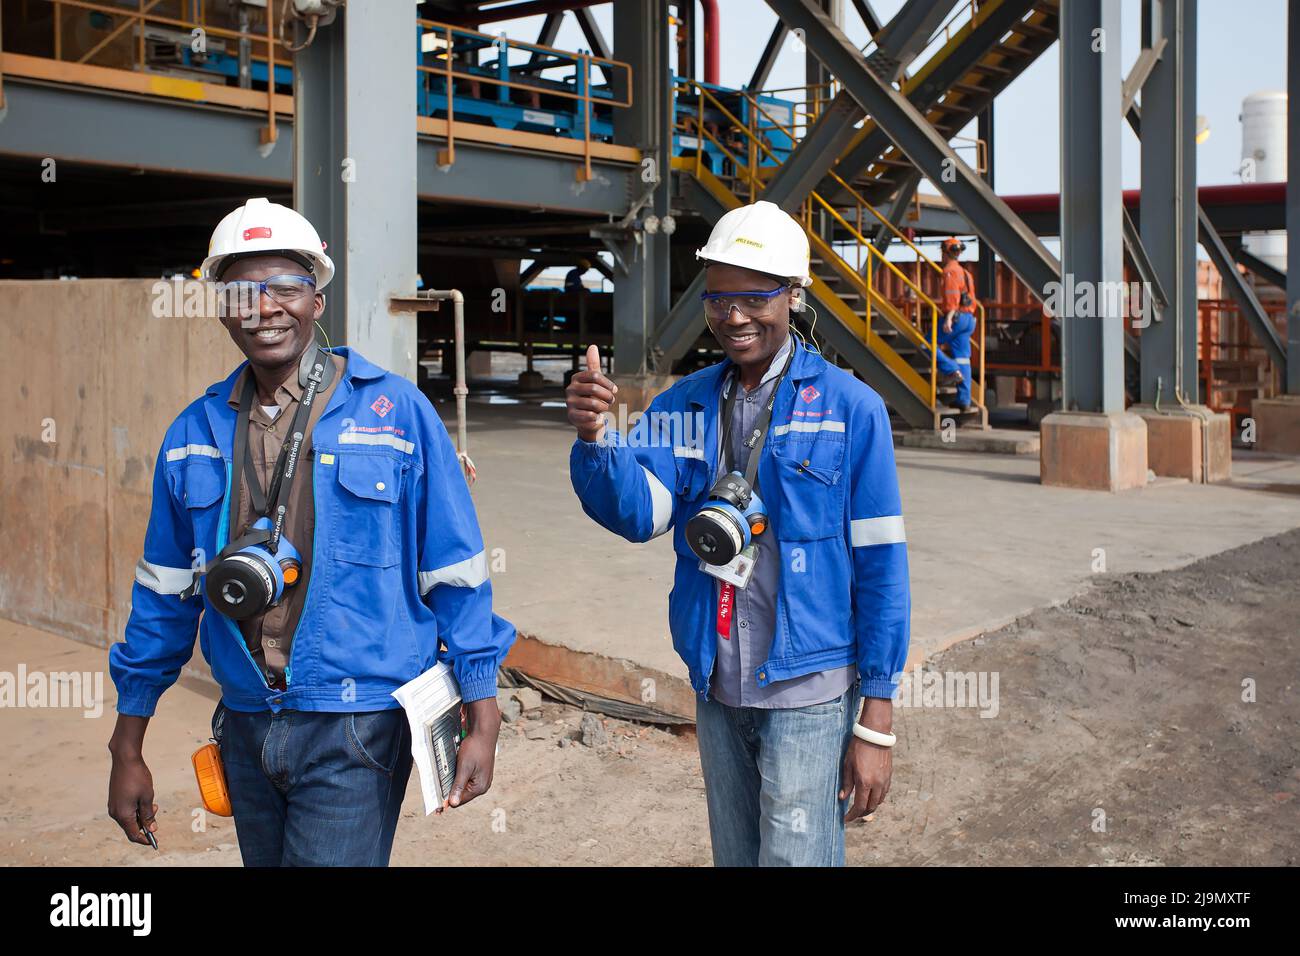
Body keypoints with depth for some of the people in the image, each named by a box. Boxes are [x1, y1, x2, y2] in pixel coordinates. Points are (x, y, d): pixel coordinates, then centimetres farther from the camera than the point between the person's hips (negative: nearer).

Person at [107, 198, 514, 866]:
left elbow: (454, 576, -4)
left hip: (356, 734, -4)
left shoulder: (396, 411, -6)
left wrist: (482, 723, -6)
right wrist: (127, 750, 12)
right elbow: (165, 594, 11)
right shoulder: (194, 434, 5)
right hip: (245, 729, 5)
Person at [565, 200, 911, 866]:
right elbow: (637, 512, -10)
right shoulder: (685, 404, 4)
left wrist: (876, 719, -9)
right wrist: (594, 439, -31)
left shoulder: (851, 409, -9)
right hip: (715, 688, 5)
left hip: (807, 691, -4)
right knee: (734, 856, 19)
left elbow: (880, 567, -8)